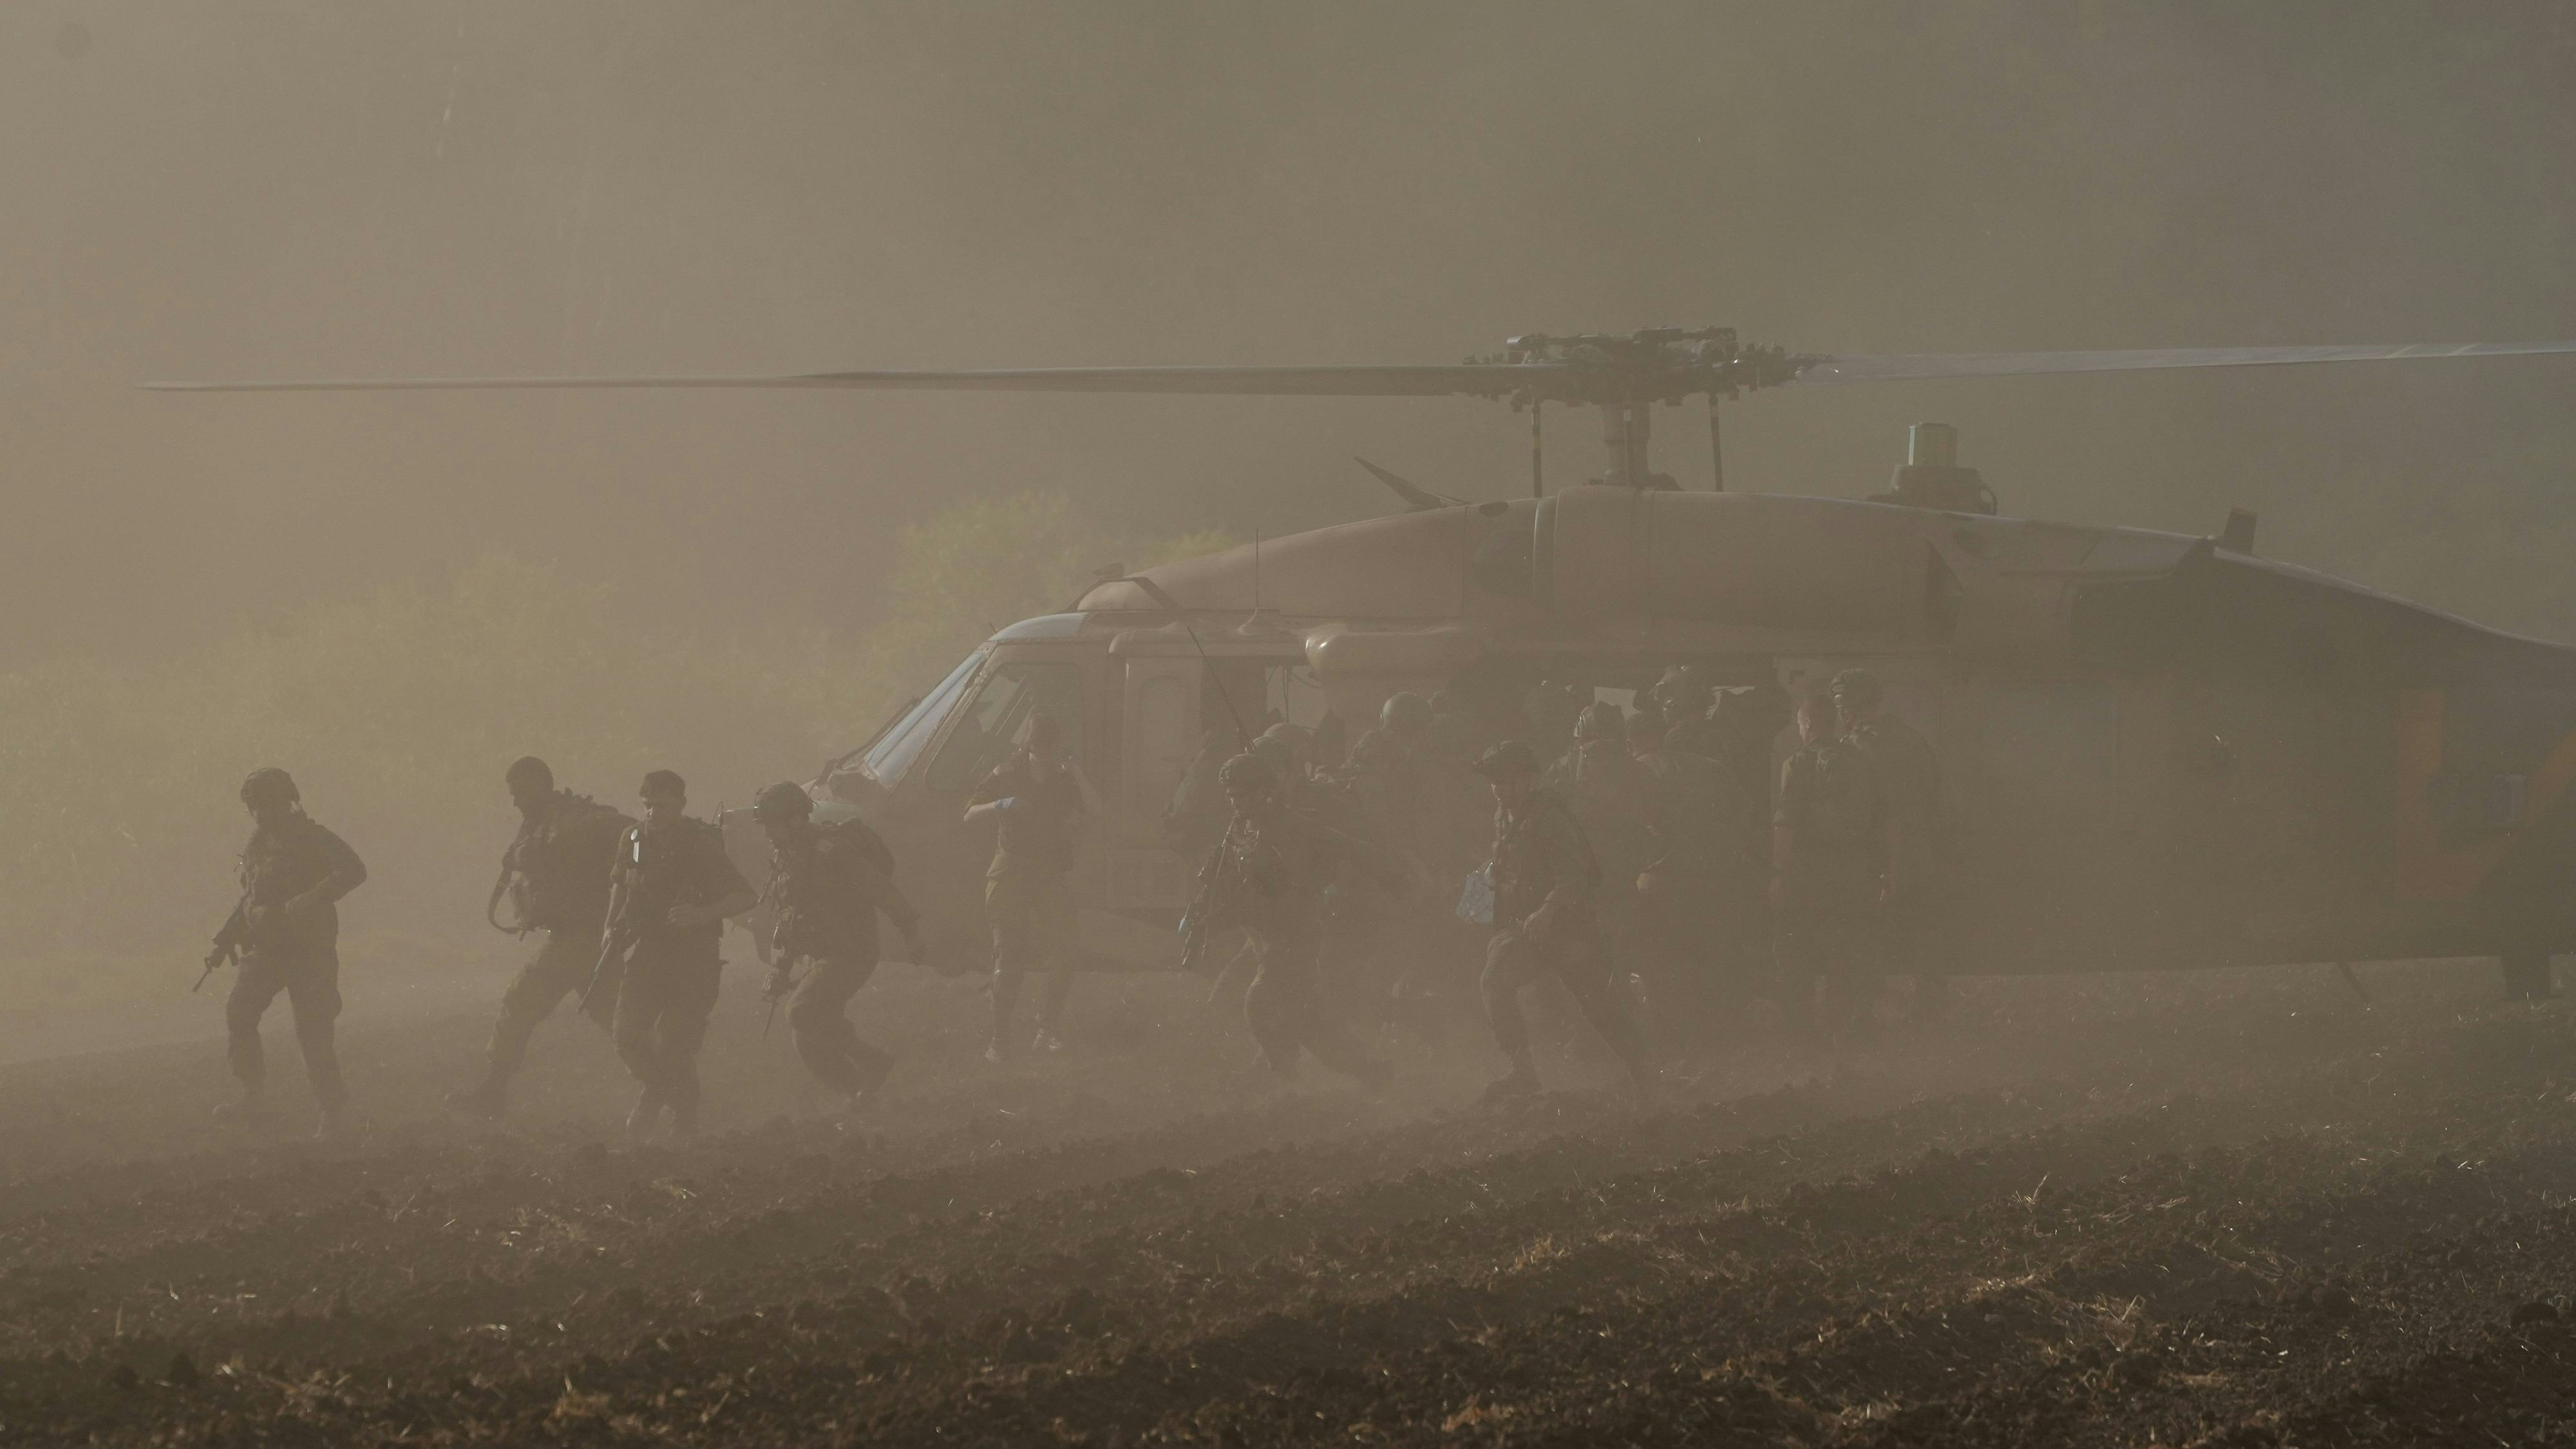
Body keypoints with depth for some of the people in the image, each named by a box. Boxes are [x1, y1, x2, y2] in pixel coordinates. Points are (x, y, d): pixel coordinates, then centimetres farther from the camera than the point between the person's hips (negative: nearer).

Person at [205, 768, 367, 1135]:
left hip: (308, 946, -7)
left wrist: (312, 898, -35)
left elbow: (354, 871, -23)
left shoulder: (312, 839, -9)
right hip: (266, 947, 7)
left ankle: (333, 1109, 1)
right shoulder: (259, 844, 13)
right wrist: (224, 942, 20)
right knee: (239, 1012, -7)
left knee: (312, 1029, -9)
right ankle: (252, 1099, 0)